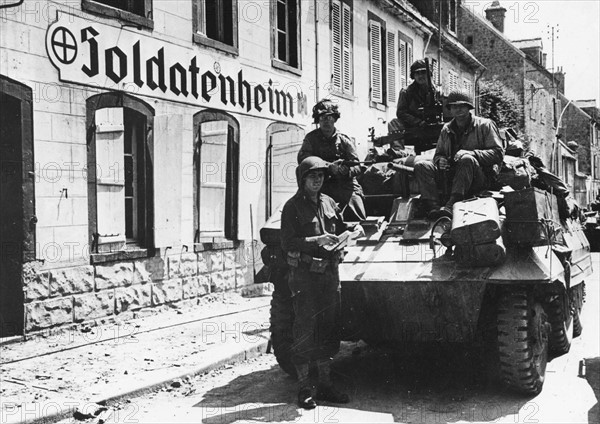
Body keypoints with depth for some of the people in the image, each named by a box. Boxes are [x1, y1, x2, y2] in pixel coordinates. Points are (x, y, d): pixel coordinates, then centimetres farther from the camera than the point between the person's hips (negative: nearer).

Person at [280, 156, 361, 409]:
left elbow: (340, 229, 24)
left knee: (329, 331, 10)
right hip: (304, 276, -6)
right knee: (305, 332, -3)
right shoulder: (292, 206, -5)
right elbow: (287, 243, -13)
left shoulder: (328, 203, 12)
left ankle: (325, 386, 21)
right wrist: (316, 240, -22)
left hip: (330, 273, 6)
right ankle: (304, 390, 7)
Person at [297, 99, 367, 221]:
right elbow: (303, 160, -9)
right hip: (323, 187, -1)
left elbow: (357, 167, 4)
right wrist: (329, 167, -18)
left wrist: (346, 171, -21)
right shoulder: (311, 139, 7)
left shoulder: (344, 140, 8)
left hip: (346, 183, 1)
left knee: (360, 220, -11)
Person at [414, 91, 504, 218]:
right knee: (421, 166, -15)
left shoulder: (484, 125, 4)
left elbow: (498, 153, -4)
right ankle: (433, 207, -35)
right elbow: (438, 154, 24)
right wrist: (440, 160, -4)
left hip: (480, 177, -5)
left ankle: (451, 206, -47)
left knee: (467, 159, -37)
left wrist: (471, 153, -19)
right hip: (450, 176, 5)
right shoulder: (446, 129, 18)